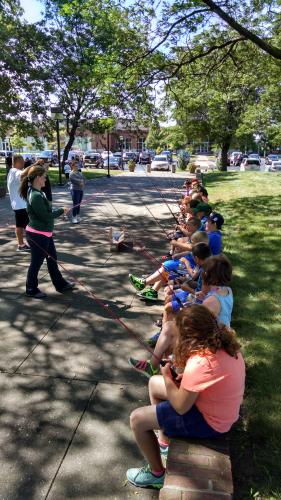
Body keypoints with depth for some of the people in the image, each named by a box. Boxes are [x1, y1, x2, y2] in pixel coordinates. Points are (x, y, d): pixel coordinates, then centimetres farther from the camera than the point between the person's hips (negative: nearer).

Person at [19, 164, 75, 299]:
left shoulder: (37, 192, 7)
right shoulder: (36, 196, -24)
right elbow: (46, 216, -23)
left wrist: (57, 210, -1)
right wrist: (61, 211, -10)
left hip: (45, 233, 10)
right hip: (37, 235, -10)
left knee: (52, 259, 19)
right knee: (36, 262, 6)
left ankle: (60, 284, 33)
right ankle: (31, 290, 25)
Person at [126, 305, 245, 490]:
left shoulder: (200, 363, -35)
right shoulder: (225, 342, -10)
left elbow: (180, 407, -24)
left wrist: (167, 376, -11)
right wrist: (186, 377, -3)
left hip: (208, 422, -9)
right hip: (221, 410, 9)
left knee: (137, 419, -4)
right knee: (154, 383, 19)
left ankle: (157, 474, 18)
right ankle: (164, 442, 34)